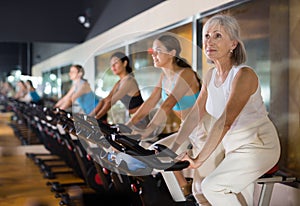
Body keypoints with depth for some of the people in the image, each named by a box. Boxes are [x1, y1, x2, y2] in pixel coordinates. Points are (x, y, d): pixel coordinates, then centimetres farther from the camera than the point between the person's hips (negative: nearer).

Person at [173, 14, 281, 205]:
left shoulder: (244, 75, -23)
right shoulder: (211, 75, 2)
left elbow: (225, 121, -31)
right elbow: (195, 115, 3)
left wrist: (199, 159, -33)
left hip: (259, 145, -8)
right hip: (234, 146, 8)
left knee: (211, 186, -18)